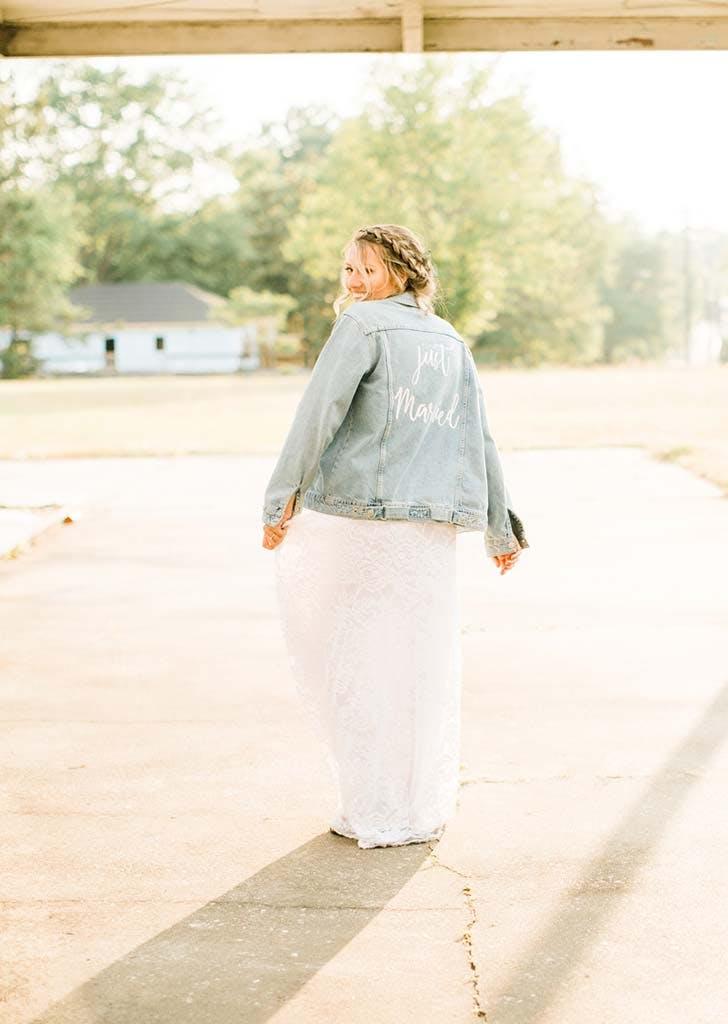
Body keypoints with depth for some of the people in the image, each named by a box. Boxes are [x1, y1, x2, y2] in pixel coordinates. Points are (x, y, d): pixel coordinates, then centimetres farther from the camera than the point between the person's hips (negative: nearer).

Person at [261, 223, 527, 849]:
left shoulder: (363, 324, -1)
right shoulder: (452, 343, 18)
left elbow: (320, 410, -11)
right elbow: (480, 441, 19)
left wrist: (283, 496, -9)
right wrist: (502, 528, 24)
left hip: (349, 516, -5)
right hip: (430, 526, 6)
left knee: (349, 662, 6)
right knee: (423, 668, 11)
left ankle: (370, 811, 10)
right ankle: (423, 809, 18)